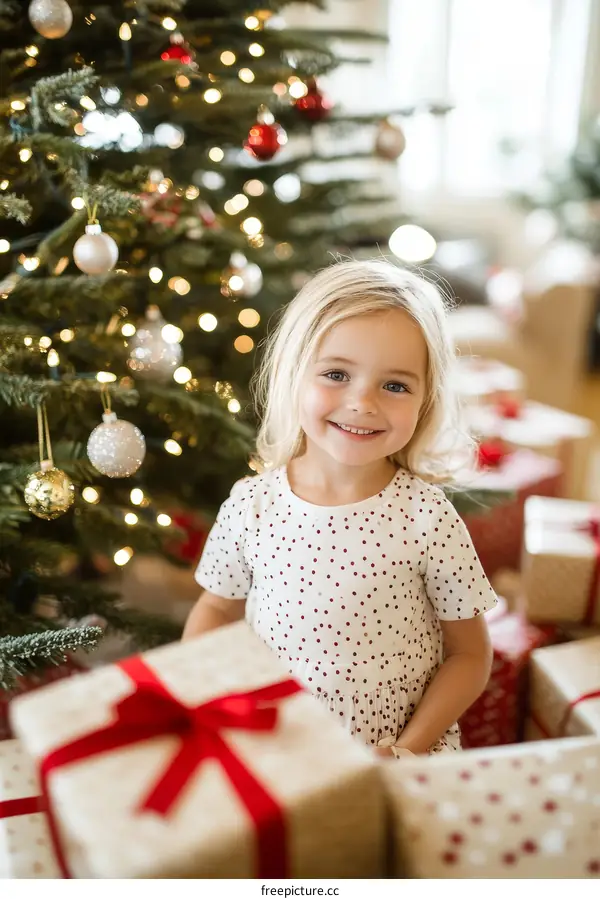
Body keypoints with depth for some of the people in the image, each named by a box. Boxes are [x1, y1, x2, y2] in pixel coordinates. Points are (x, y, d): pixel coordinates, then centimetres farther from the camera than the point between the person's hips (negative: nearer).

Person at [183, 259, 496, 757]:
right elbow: (217, 609, 8)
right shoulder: (249, 505, -9)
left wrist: (408, 749, -14)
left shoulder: (429, 518, -15)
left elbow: (469, 654, -4)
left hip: (403, 745, -1)